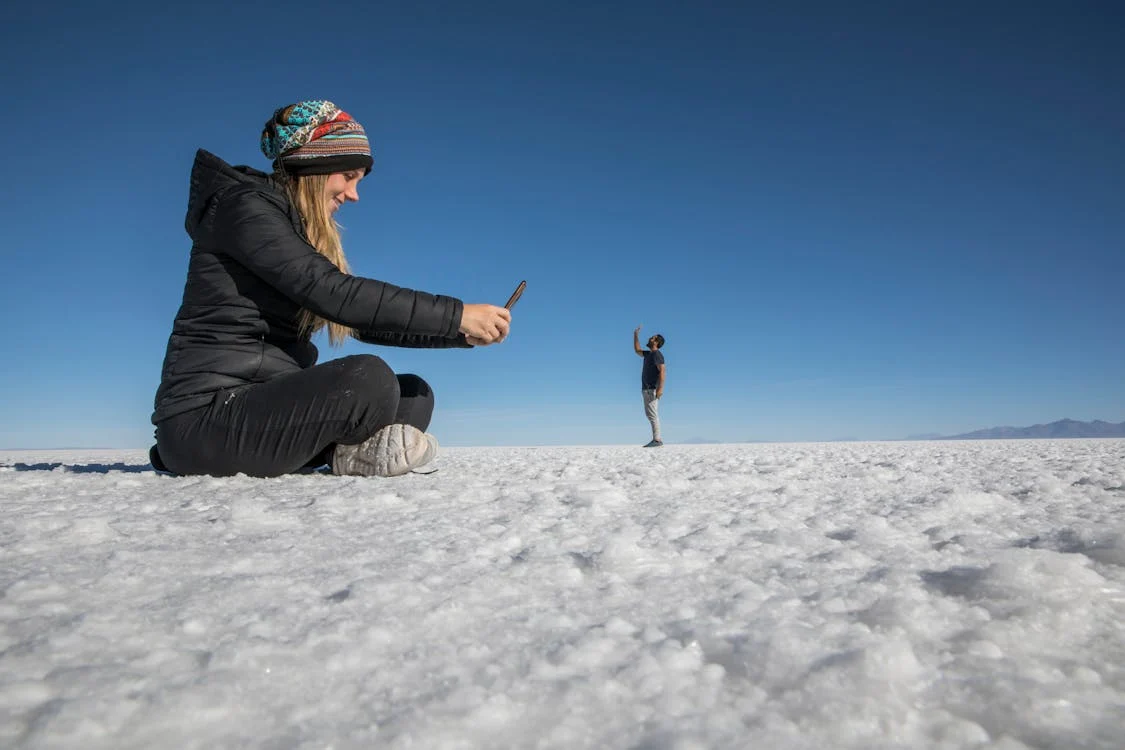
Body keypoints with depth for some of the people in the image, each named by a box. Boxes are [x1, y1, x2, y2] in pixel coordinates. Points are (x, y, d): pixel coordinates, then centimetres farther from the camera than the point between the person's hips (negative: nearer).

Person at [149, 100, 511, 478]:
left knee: (414, 395, 2)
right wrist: (456, 315, -22)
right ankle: (347, 451, -2)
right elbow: (333, 294, -23)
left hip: (264, 404, 9)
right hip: (205, 418, -9)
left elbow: (365, 321, 13)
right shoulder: (244, 206, -10)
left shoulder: (303, 234, 18)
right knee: (369, 379, -30)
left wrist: (461, 333, 1)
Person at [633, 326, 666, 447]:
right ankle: (656, 439, 11)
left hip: (653, 389, -10)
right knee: (649, 414, 10)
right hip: (647, 389, 10)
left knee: (652, 414, -13)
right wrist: (636, 335, 27)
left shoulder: (657, 354, -11)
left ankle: (657, 440, -15)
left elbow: (662, 371, -20)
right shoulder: (649, 354, 17)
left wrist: (660, 388, -28)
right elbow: (637, 350, 32)